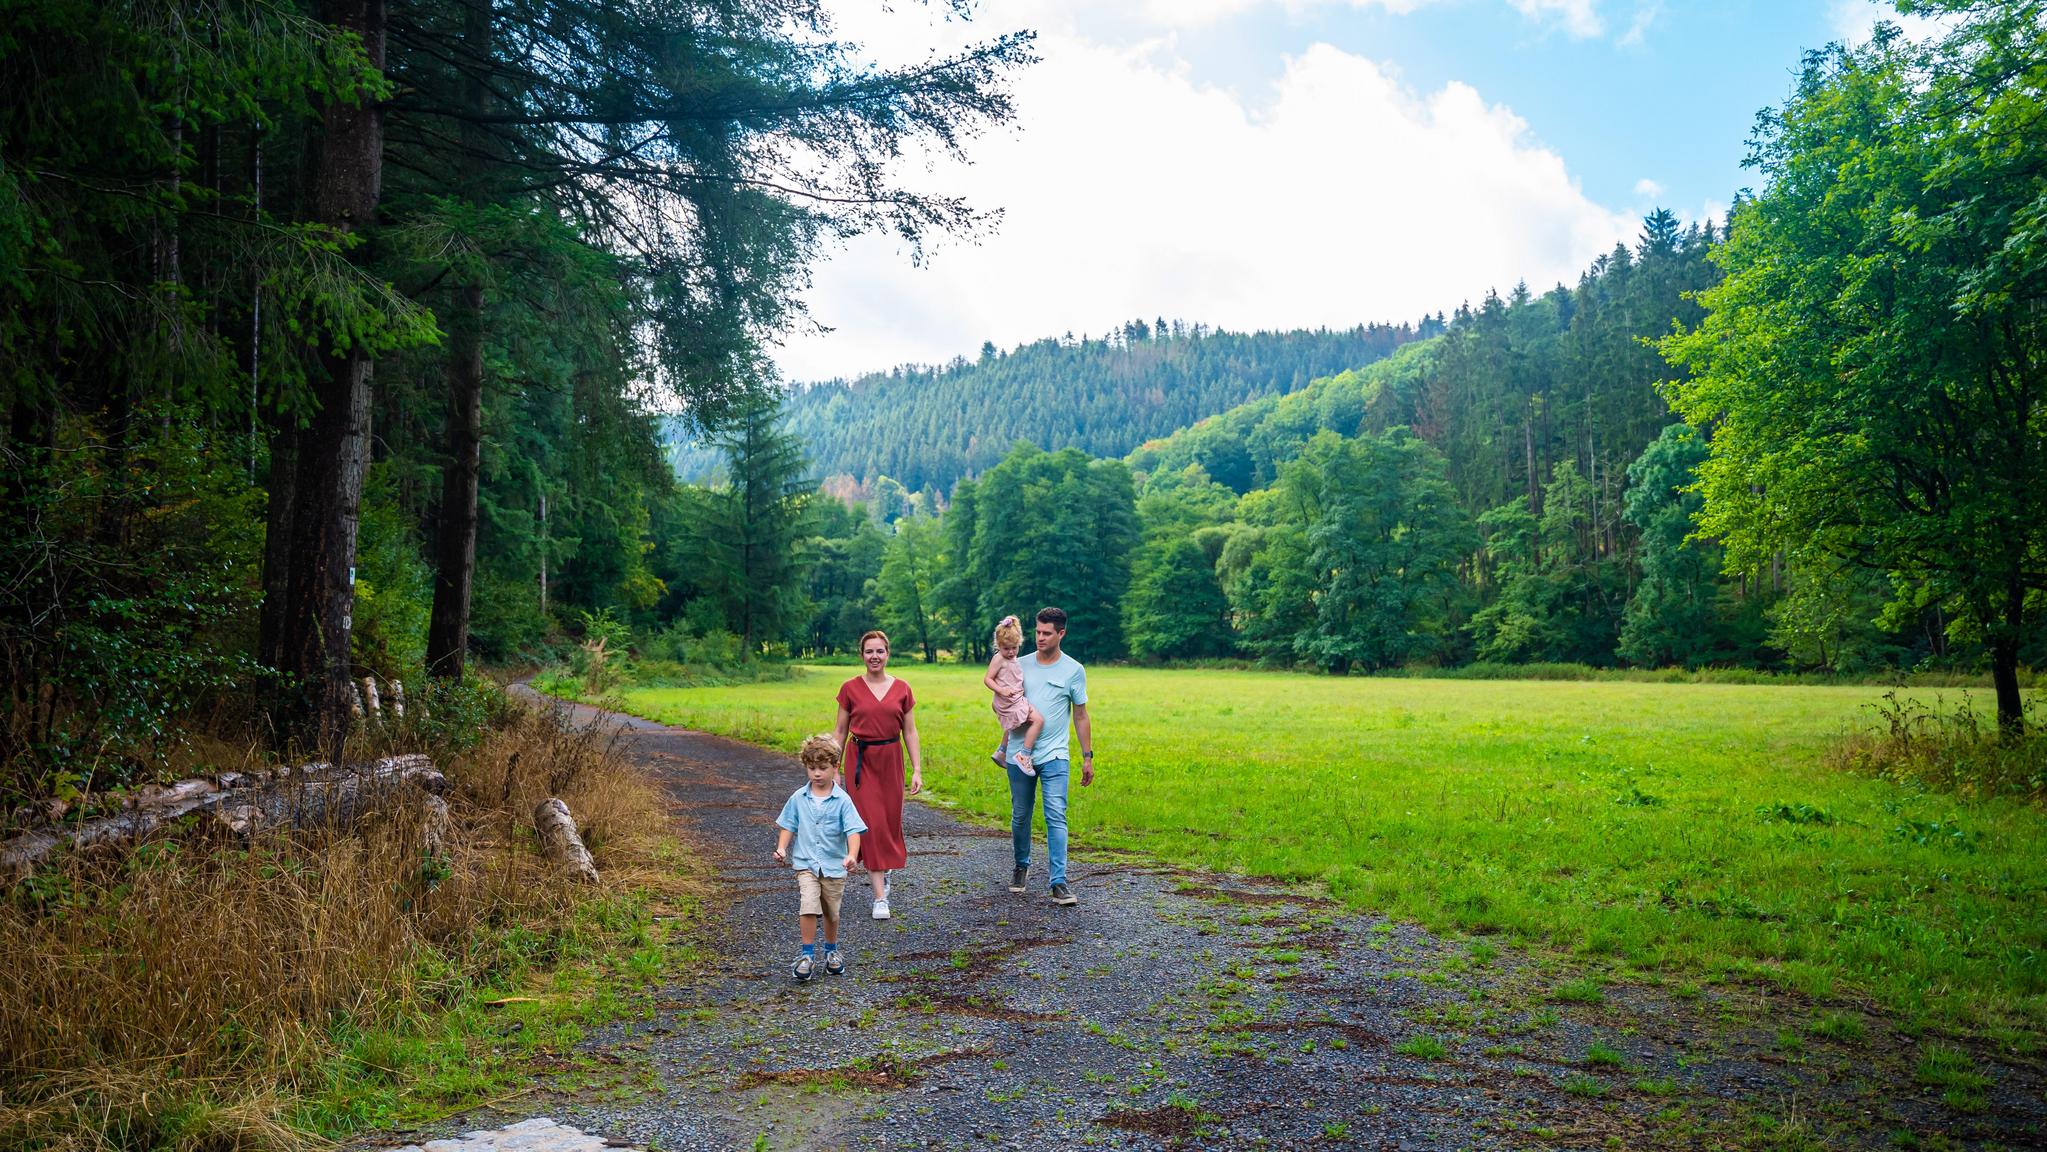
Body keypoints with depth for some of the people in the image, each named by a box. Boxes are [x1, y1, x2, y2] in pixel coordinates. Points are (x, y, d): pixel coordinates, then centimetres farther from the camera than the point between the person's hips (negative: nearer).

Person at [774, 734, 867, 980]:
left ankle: (831, 951, 37)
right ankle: (807, 955, -7)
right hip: (806, 863, 0)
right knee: (808, 907, -19)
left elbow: (853, 831, -15)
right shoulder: (798, 798, -1)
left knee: (831, 913, 14)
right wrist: (782, 848, -7)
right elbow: (788, 826, 8)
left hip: (834, 865, 0)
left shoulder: (842, 800, -9)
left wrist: (852, 855, -30)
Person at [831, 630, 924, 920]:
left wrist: (917, 770, 1)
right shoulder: (850, 689, -1)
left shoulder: (901, 689, 2)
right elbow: (839, 730, 4)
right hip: (860, 760, -2)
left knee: (890, 821, 7)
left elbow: (910, 732, 6)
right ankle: (880, 896, -3)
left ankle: (884, 867, 38)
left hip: (890, 760, 2)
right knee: (871, 823, -6)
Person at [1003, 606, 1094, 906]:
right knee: (1020, 816, 12)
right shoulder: (1020, 666, 6)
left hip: (1054, 756, -2)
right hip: (1018, 754, 3)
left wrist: (1088, 757, 3)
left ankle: (1059, 882, -11)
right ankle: (1021, 866, 34)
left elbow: (1081, 716, 6)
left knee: (1056, 817, -11)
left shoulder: (1074, 670, 1)